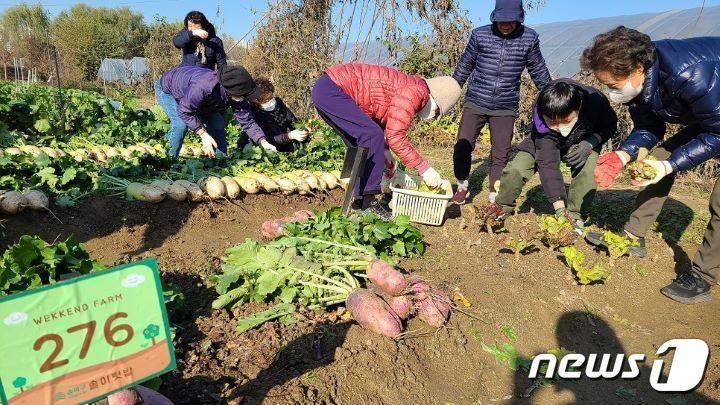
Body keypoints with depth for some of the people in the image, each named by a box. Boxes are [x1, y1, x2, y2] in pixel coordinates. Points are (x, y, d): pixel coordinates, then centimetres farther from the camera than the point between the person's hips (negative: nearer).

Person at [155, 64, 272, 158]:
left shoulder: (238, 95, -26)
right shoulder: (203, 86, -47)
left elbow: (247, 121, -22)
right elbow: (184, 111, -37)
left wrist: (263, 142, -34)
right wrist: (203, 135, -39)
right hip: (167, 89, -6)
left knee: (217, 124, -5)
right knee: (181, 124, -28)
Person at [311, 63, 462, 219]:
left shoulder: (406, 88, 15)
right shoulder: (414, 91, -16)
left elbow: (378, 122, 23)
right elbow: (395, 137, -20)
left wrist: (383, 150, 14)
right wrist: (424, 169, -14)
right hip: (332, 89, -10)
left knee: (363, 145, 11)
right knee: (372, 136, -16)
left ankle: (361, 199, 15)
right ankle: (367, 200, -13)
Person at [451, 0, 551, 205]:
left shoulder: (529, 39, 0)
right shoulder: (480, 35, -2)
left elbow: (539, 72, 12)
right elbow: (464, 66, 9)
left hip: (505, 108, 1)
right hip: (475, 103, 0)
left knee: (501, 155, 4)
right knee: (462, 147, -7)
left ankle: (495, 198, 19)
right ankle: (462, 186, 17)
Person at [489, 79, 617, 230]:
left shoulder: (595, 100, -35)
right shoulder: (542, 126, -38)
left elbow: (611, 125, -13)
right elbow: (548, 165, -38)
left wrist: (589, 144, -33)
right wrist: (559, 209, -42)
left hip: (585, 140, 1)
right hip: (545, 142, -1)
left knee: (587, 171, -29)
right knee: (516, 169, -20)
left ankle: (574, 215, -8)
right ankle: (502, 209, 4)